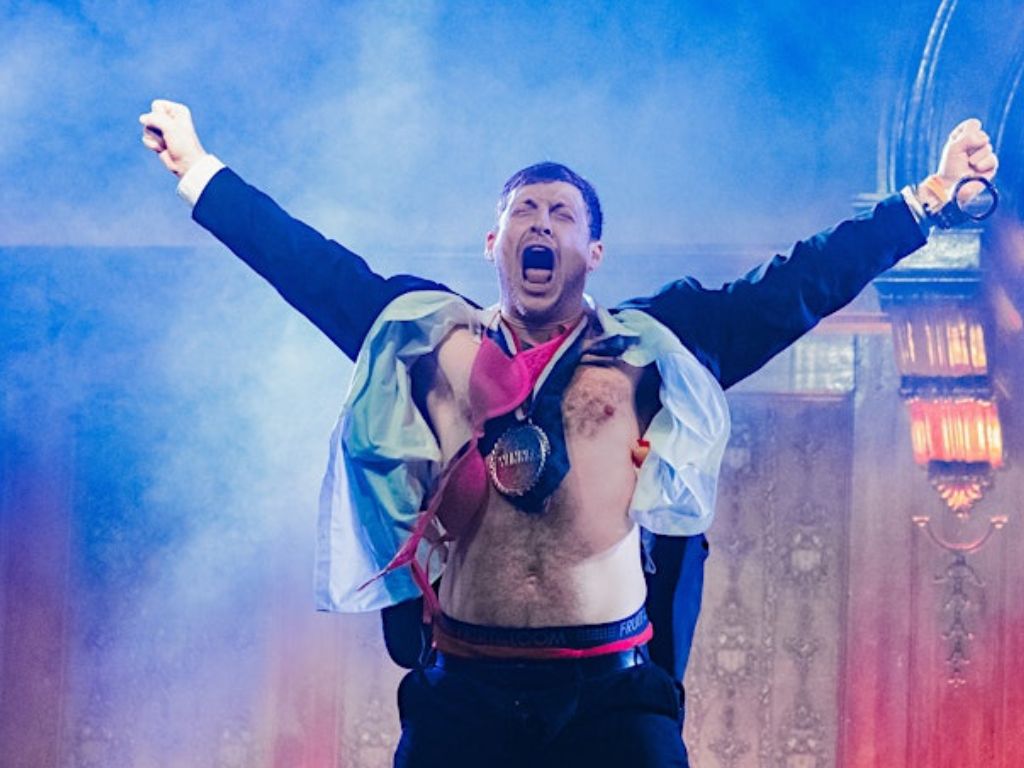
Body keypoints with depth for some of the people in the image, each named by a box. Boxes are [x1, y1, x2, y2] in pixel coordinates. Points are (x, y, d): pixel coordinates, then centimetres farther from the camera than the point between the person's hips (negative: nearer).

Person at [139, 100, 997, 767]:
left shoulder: (658, 349, 9)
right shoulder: (426, 339, 12)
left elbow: (799, 284, 7)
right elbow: (315, 267, 15)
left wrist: (926, 199, 3)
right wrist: (200, 171, 17)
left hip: (615, 692, -1)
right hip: (463, 692, 1)